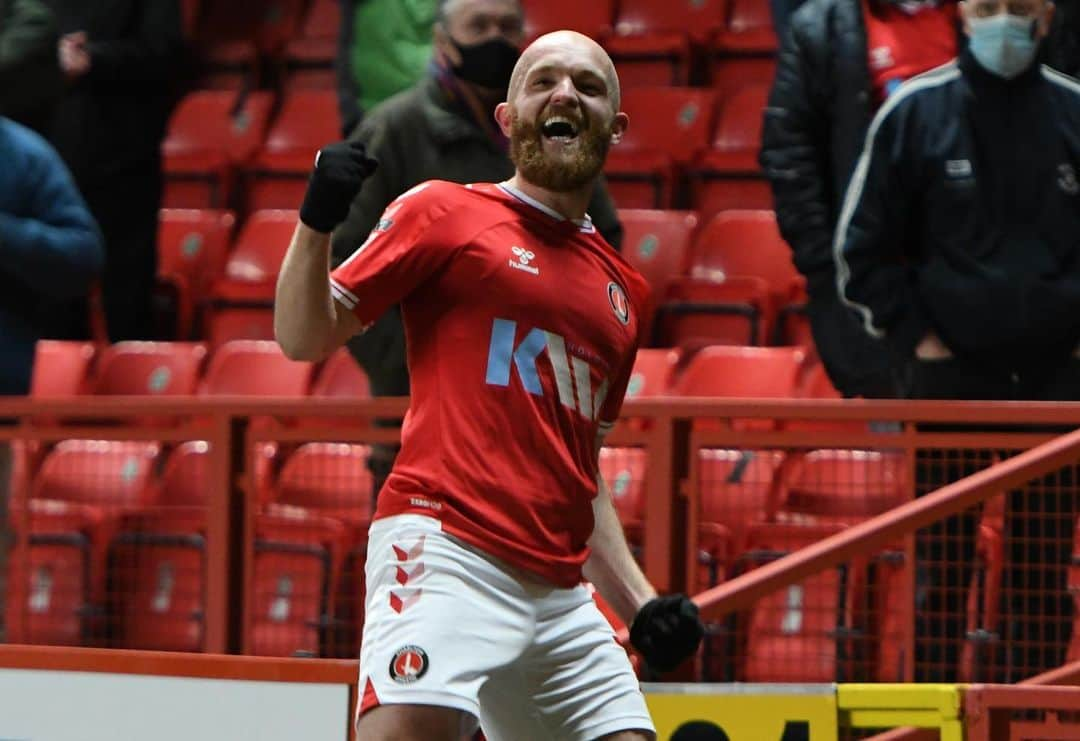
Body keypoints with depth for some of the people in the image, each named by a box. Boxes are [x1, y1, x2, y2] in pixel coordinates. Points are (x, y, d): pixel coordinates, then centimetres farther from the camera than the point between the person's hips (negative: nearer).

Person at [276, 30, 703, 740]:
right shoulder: (443, 212, 7)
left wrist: (640, 600, 18)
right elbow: (304, 337, 4)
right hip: (447, 545, -7)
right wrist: (317, 222, -13)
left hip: (561, 591, 7)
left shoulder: (624, 290, 23)